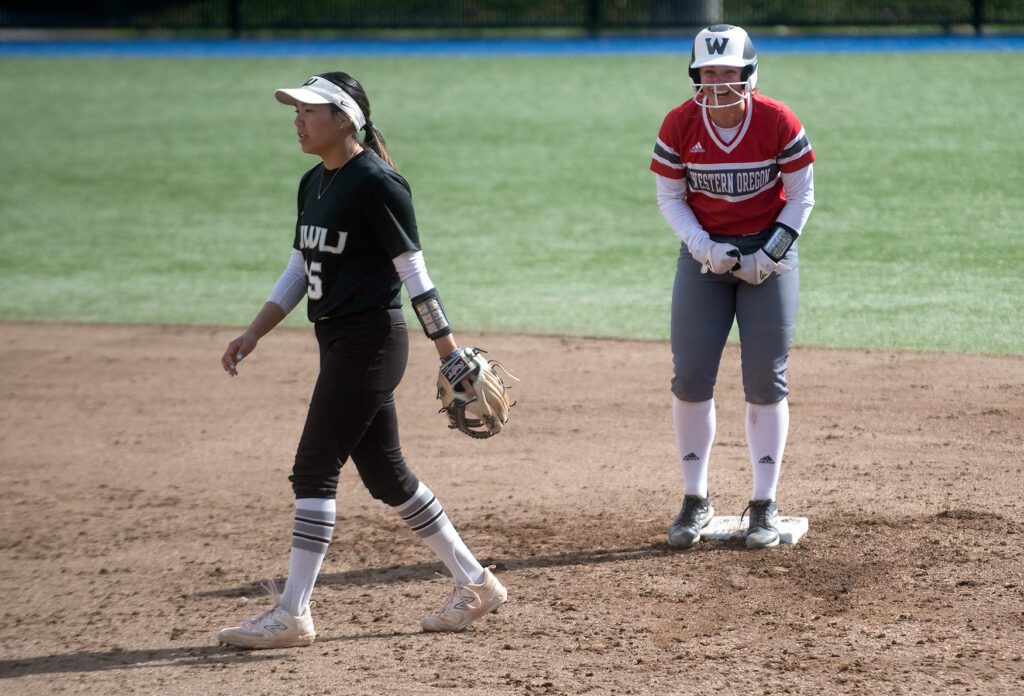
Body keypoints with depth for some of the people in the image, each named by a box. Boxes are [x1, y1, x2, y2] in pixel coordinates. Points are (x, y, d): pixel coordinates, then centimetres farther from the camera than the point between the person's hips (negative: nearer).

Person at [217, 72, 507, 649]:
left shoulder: (375, 182, -14)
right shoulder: (314, 184, 13)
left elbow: (414, 272, -14)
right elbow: (299, 271, 20)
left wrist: (451, 352, -14)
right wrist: (253, 335, 13)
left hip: (371, 339, -9)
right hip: (339, 342, 9)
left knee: (315, 467, -8)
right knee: (384, 474, 12)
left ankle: (293, 614, -3)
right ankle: (475, 584, 22)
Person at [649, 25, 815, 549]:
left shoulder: (778, 122, -13)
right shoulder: (680, 124, -9)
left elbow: (801, 196, -4)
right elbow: (669, 197, 0)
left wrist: (771, 253, -15)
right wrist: (703, 246, -15)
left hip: (768, 254, -2)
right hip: (704, 253, 2)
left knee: (765, 381, -1)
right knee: (690, 377, -2)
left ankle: (764, 505, 9)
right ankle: (696, 501, 11)